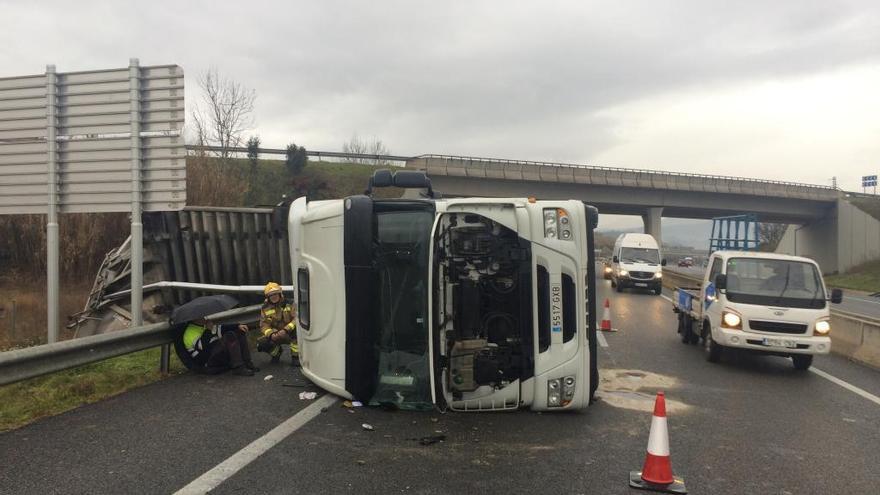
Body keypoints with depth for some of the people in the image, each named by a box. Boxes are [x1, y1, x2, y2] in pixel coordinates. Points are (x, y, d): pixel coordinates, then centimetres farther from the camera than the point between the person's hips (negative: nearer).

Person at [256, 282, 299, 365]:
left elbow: (296, 319, -20)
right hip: (275, 336, 3)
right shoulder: (265, 308, -1)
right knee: (260, 344, -24)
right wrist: (271, 334, -26)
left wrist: (286, 330, -34)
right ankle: (276, 352, 13)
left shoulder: (288, 304, -9)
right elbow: (264, 326, -4)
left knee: (296, 327, -36)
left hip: (290, 335, -2)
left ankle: (295, 356, -18)